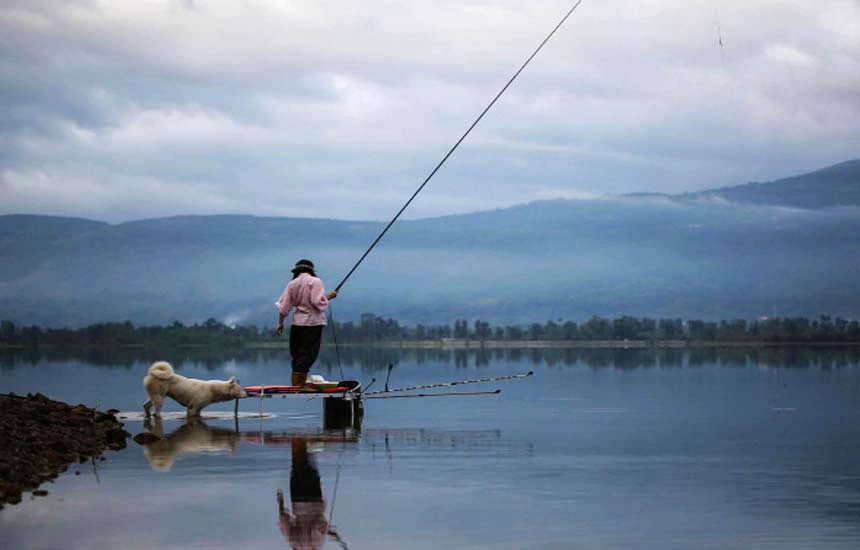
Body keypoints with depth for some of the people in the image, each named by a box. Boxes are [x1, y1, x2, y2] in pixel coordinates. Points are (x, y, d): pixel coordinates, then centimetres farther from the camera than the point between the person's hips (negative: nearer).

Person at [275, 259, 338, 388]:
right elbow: (318, 302, -17)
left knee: (297, 356, 12)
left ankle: (295, 386, 12)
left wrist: (280, 323, 15)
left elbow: (283, 306, 7)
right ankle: (299, 386, -10)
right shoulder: (315, 281, -7)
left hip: (297, 324, 5)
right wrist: (329, 296, 0)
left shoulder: (292, 284, 8)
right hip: (313, 323, -5)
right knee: (308, 354, -4)